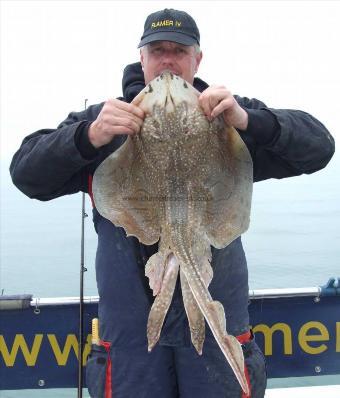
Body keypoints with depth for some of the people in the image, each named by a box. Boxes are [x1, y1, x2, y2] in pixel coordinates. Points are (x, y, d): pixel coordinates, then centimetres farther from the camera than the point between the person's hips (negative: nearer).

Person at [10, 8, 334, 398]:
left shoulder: (228, 116, 5)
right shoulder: (101, 119, 7)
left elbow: (318, 146, -4)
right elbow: (25, 172, -3)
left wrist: (249, 121, -23)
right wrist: (88, 138, -23)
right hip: (129, 319, 1)